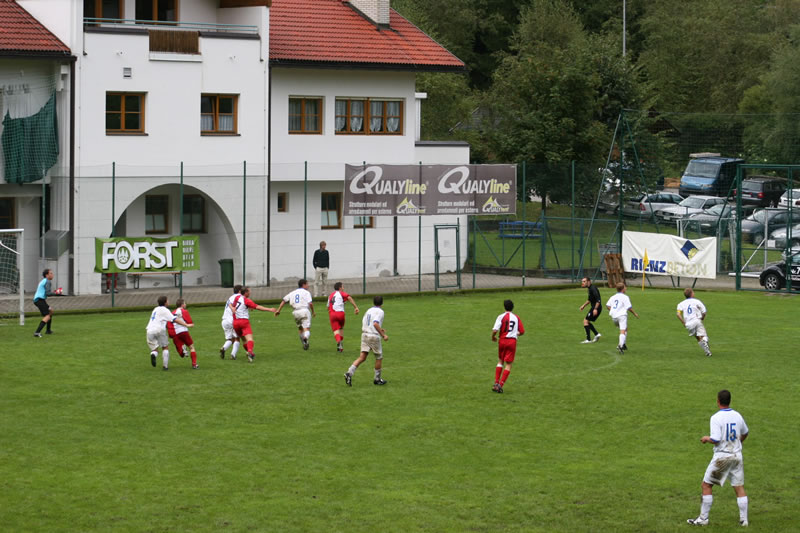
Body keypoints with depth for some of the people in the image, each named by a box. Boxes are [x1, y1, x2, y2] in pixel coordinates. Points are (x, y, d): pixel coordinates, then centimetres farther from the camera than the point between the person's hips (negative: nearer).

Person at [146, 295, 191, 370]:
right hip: (159, 330, -5)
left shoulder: (156, 309, 24)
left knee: (154, 349, 10)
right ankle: (165, 366, 5)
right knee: (165, 347, 12)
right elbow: (175, 319, -7)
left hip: (150, 331, 5)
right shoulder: (164, 310, 1)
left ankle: (153, 354, -26)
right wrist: (186, 325, -7)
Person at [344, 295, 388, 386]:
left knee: (362, 357, 2)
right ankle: (377, 379, 21)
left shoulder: (368, 310, 15)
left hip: (365, 334, 6)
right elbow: (375, 323, -23)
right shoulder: (380, 311, -8)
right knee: (379, 357, 12)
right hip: (374, 336, -6)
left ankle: (349, 373, -16)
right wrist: (383, 335, -18)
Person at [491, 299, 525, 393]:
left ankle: (496, 383, 12)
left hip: (502, 340, 0)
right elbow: (522, 332, 7)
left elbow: (495, 330, -13)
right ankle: (500, 385, -8)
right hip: (512, 341, 0)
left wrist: (493, 337, 7)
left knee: (500, 361, 20)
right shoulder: (516, 318, 4)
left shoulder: (501, 316, -4)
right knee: (508, 364, 2)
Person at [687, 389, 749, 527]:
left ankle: (703, 518, 8)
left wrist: (706, 438, 0)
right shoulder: (737, 416, 5)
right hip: (737, 456, 5)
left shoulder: (716, 418, -14)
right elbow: (745, 433, 22)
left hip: (721, 457, -5)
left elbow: (715, 439, -21)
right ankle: (744, 519, 8)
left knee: (706, 485, 7)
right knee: (739, 487, 9)